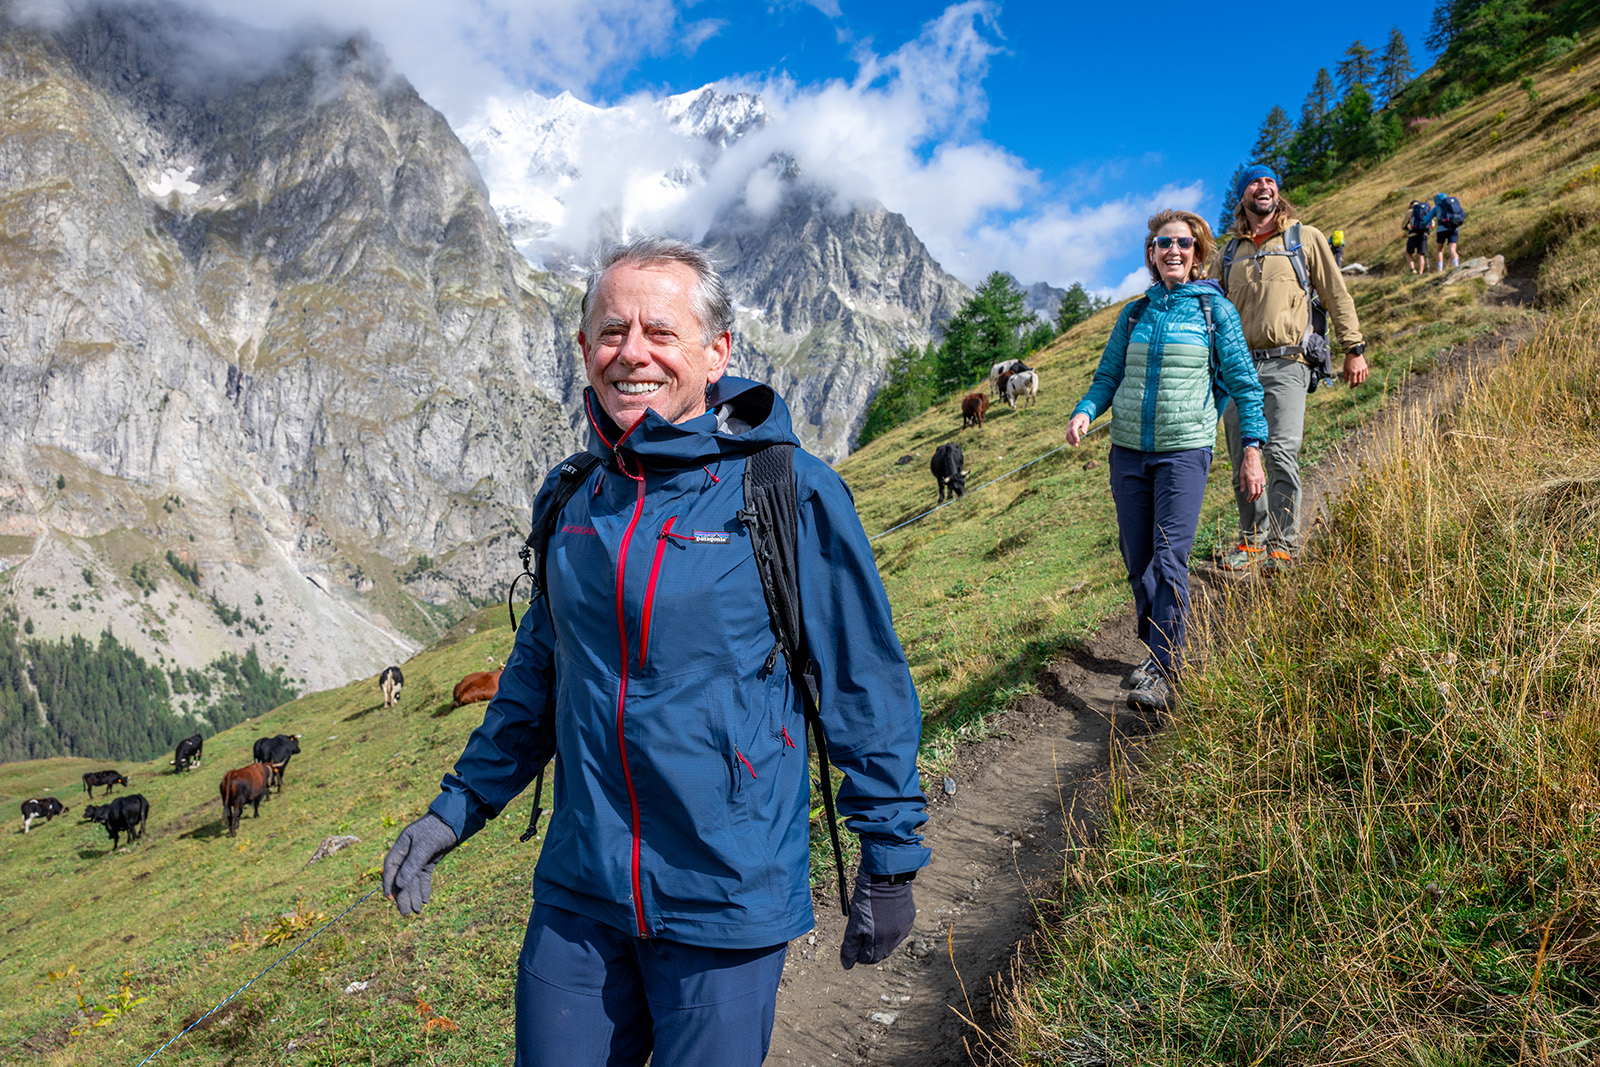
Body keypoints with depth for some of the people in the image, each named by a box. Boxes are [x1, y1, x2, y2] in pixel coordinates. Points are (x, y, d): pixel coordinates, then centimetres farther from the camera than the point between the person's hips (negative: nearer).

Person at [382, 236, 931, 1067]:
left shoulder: (789, 493, -12)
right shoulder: (575, 499, 4)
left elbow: (867, 683, -6)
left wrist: (891, 856, -3)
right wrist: (457, 807, 16)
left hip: (728, 908, -4)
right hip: (576, 900, 5)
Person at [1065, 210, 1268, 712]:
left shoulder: (1216, 310, 2)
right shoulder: (1134, 314, 11)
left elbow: (1244, 383, 3)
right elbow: (1107, 375, 13)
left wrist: (1252, 448, -2)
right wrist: (1084, 411, -7)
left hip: (1184, 450, -4)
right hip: (1128, 449, 4)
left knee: (1169, 559, -13)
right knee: (1137, 560, 6)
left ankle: (1165, 674, -11)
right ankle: (1158, 648, 23)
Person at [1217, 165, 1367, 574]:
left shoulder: (1305, 238, 11)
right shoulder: (1232, 253, 19)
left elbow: (1336, 295, 10)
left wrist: (1355, 350, 4)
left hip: (1285, 363, -3)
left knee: (1281, 452, -16)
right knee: (1243, 457, 2)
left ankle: (1282, 545, -10)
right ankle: (1252, 538, 15)